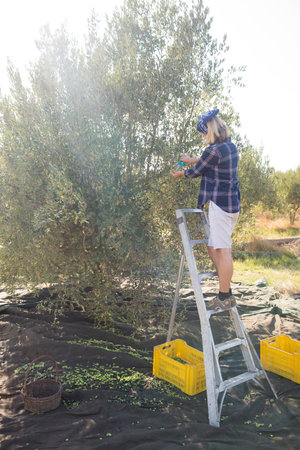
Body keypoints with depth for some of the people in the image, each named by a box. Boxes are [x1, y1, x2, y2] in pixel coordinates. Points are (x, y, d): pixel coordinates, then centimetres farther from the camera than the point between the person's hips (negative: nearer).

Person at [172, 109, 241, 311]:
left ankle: (225, 298, 4)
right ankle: (226, 293, 20)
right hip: (233, 203, 10)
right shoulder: (231, 147, 13)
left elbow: (196, 172, -2)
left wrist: (182, 173, 18)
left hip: (220, 203, -10)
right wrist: (193, 160, 39)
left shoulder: (213, 150, -16)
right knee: (213, 247, 14)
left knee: (222, 250, -5)